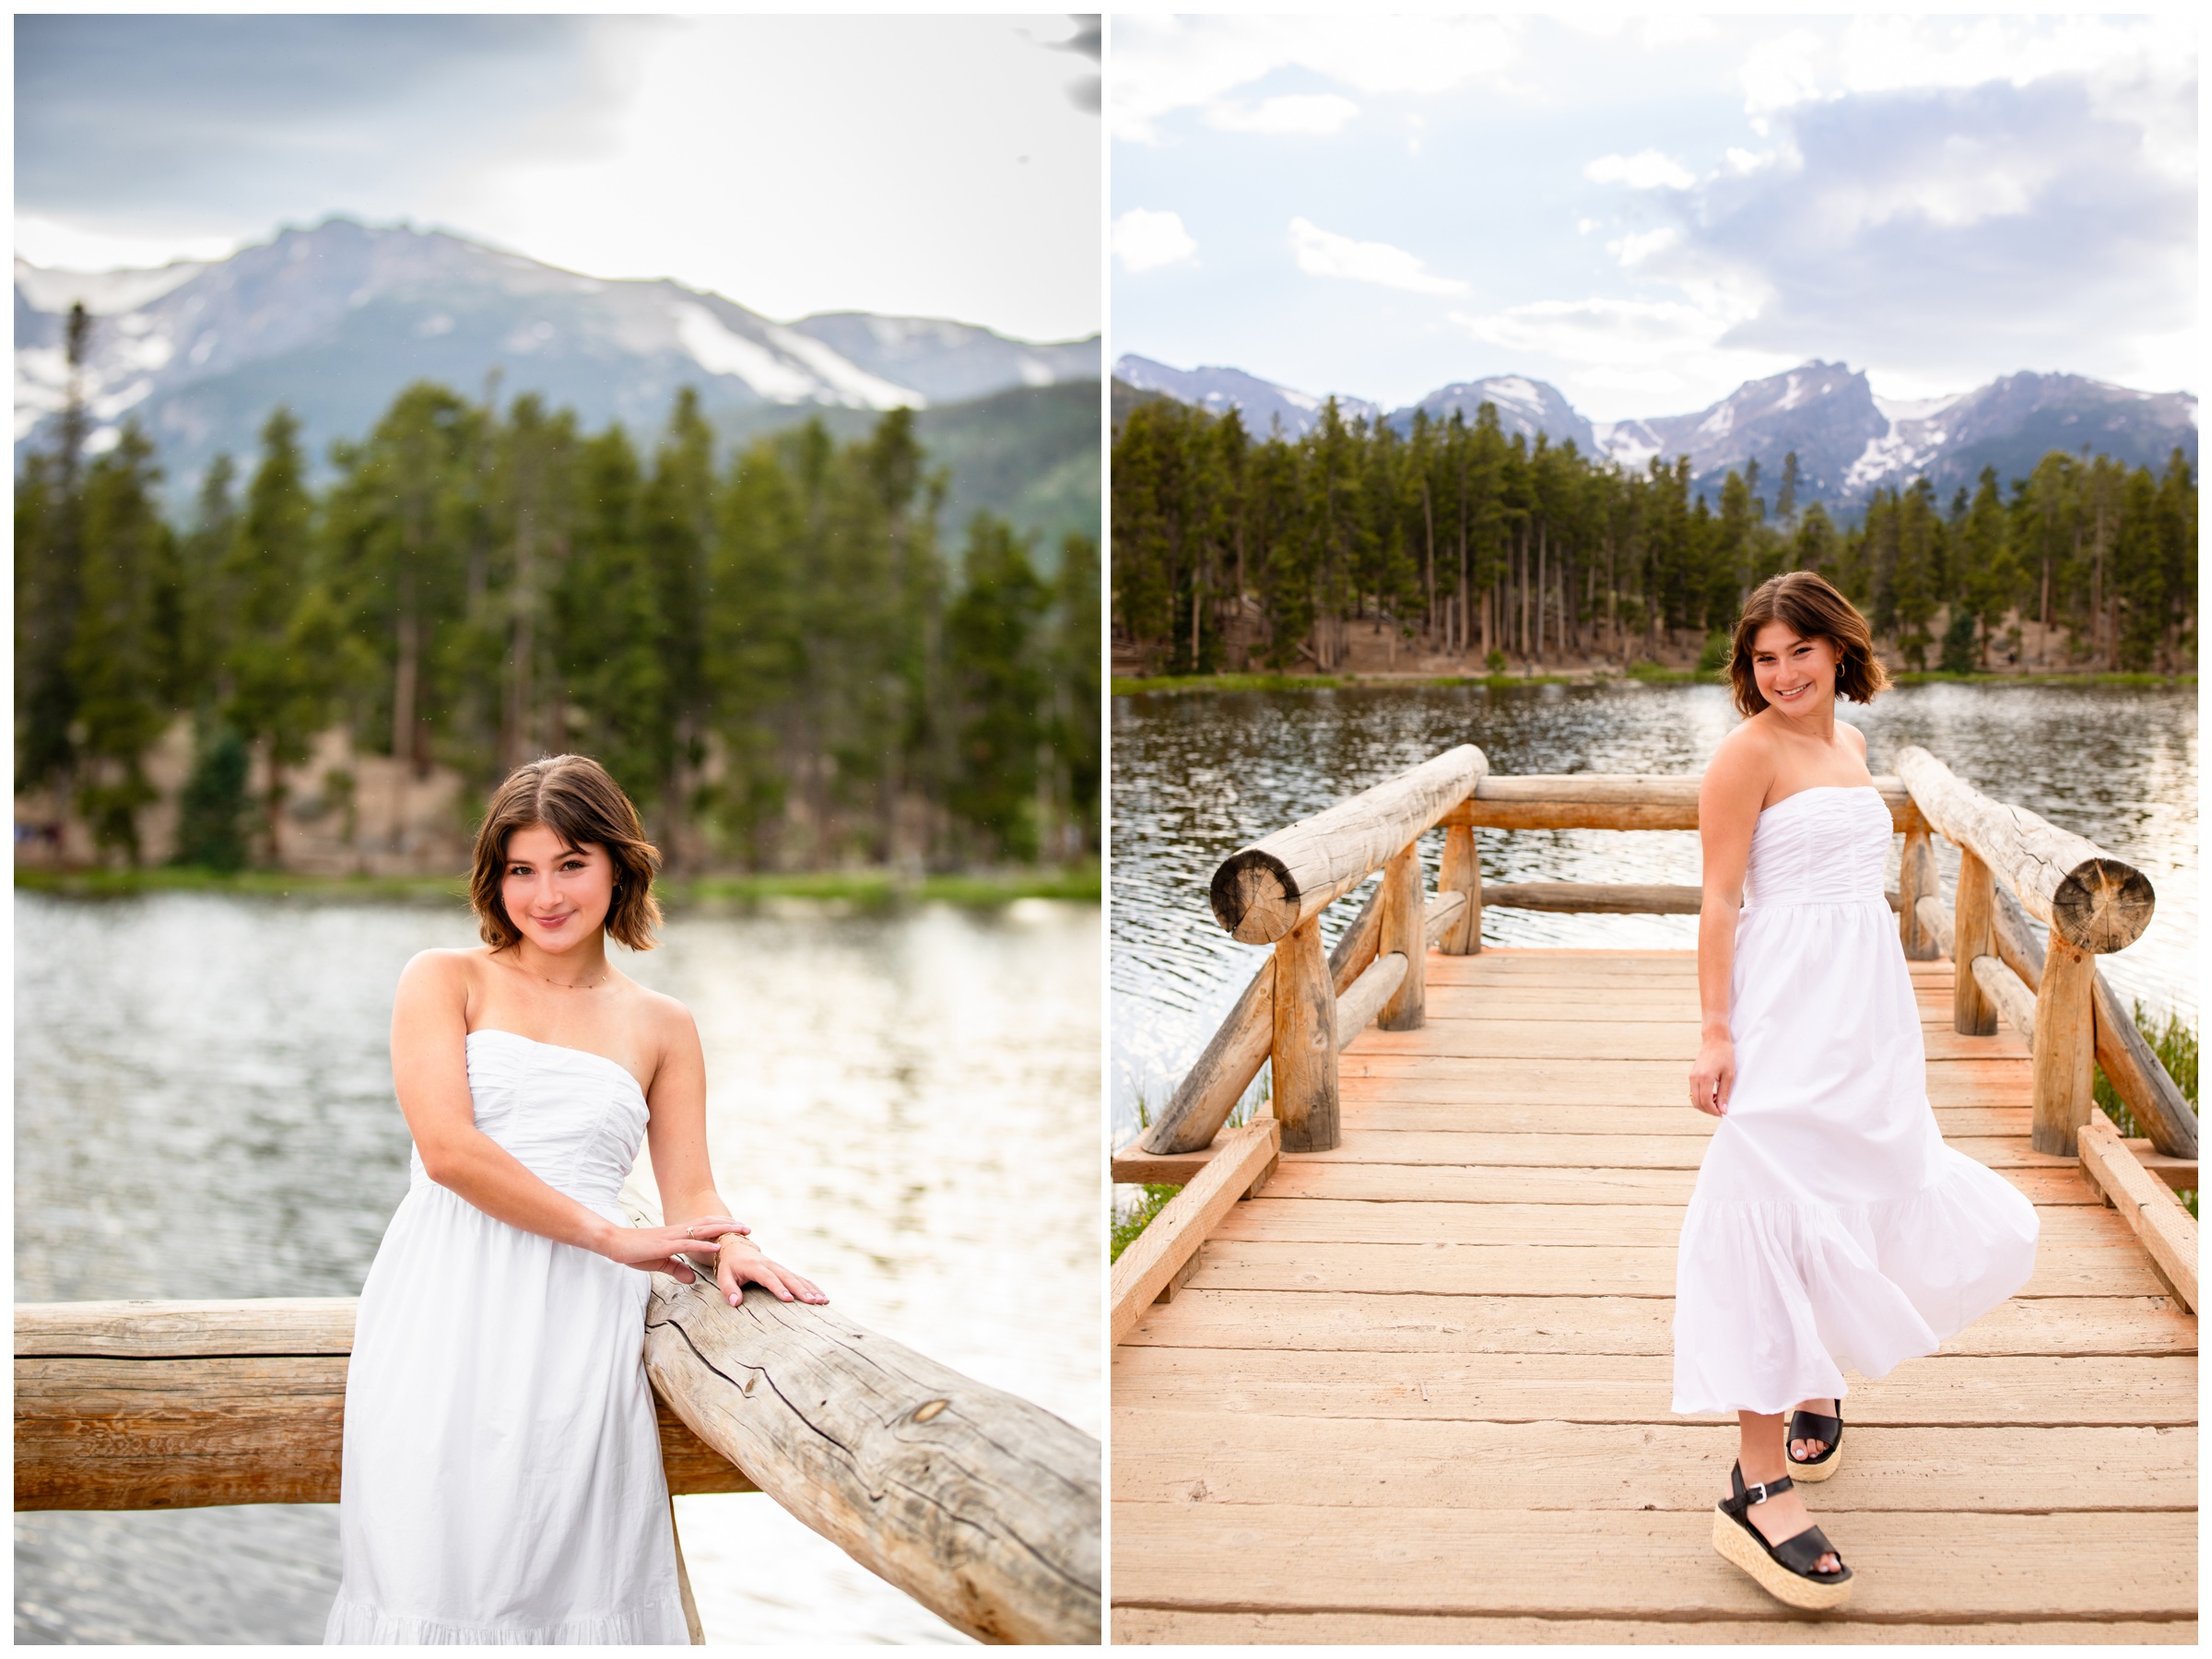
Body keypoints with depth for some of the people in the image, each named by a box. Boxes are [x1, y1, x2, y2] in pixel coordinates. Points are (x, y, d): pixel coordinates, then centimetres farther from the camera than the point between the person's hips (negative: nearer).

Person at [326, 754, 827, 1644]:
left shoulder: (662, 1026, 17)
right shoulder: (446, 980, 9)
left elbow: (691, 1194, 13)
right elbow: (447, 1148, -4)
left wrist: (732, 1249, -11)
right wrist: (614, 1235, -8)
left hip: (580, 1329, 1)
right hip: (447, 1312, -1)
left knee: (576, 1578, -7)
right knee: (435, 1565, -8)